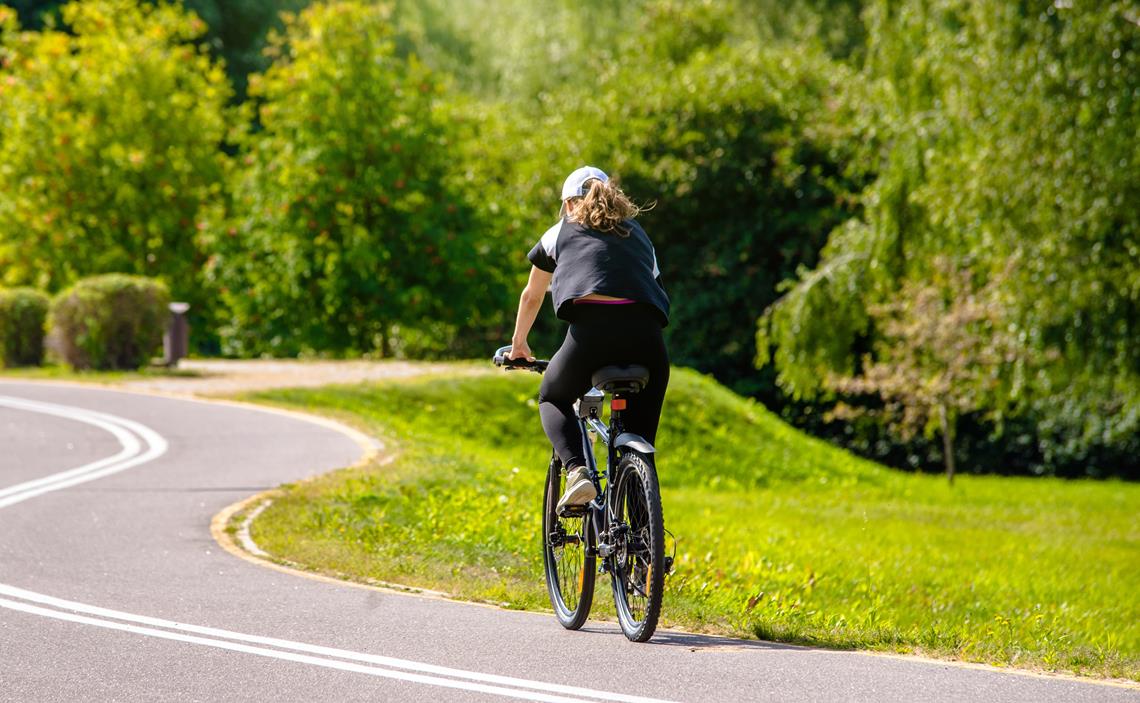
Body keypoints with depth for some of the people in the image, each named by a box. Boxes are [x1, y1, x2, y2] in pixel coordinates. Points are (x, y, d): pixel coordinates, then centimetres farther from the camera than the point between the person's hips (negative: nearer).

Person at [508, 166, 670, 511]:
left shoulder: (561, 232, 26)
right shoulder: (638, 234, 32)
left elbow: (532, 296, 37)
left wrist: (519, 344, 53)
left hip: (591, 329, -2)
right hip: (645, 335, 2)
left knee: (553, 399, 25)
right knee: (642, 427, 17)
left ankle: (577, 471, -3)